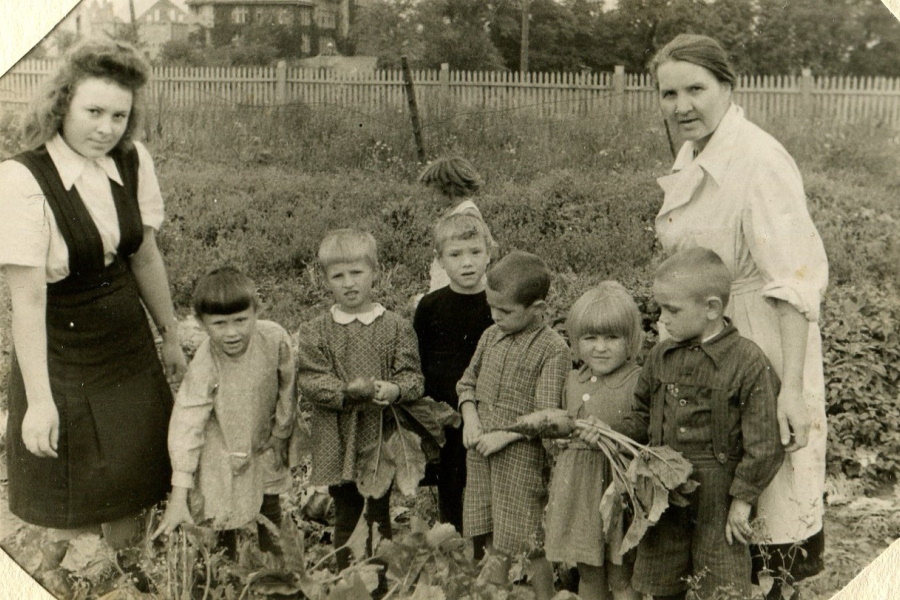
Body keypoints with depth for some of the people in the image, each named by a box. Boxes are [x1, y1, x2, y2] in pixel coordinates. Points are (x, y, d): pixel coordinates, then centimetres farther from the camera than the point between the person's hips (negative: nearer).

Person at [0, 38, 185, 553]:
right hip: (61, 352, -5)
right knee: (72, 506, 7)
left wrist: (171, 335, 13)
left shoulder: (133, 162, -4)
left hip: (129, 342, 5)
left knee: (135, 474, 18)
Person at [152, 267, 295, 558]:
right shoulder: (203, 369, -31)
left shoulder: (275, 338, -25)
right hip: (223, 453, -3)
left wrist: (281, 433, 4)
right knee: (224, 524, 5)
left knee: (270, 512, 21)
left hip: (264, 445, 3)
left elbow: (286, 387, -8)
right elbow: (186, 427, -29)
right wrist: (178, 496, -31)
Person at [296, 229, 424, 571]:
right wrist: (348, 392, -24)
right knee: (346, 517, 12)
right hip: (338, 441, 0)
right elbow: (309, 381, -8)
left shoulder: (396, 327, -1)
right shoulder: (315, 332, 0)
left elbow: (412, 375, -3)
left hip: (383, 435, 0)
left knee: (380, 515, 11)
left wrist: (394, 390, -25)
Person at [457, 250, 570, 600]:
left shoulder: (552, 349, -13)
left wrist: (504, 436, -18)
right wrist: (470, 418, -1)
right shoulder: (491, 336, 6)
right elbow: (468, 381, 16)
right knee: (493, 539, 15)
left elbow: (546, 414, -15)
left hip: (522, 454, -6)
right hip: (481, 452, 6)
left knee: (533, 543, 4)